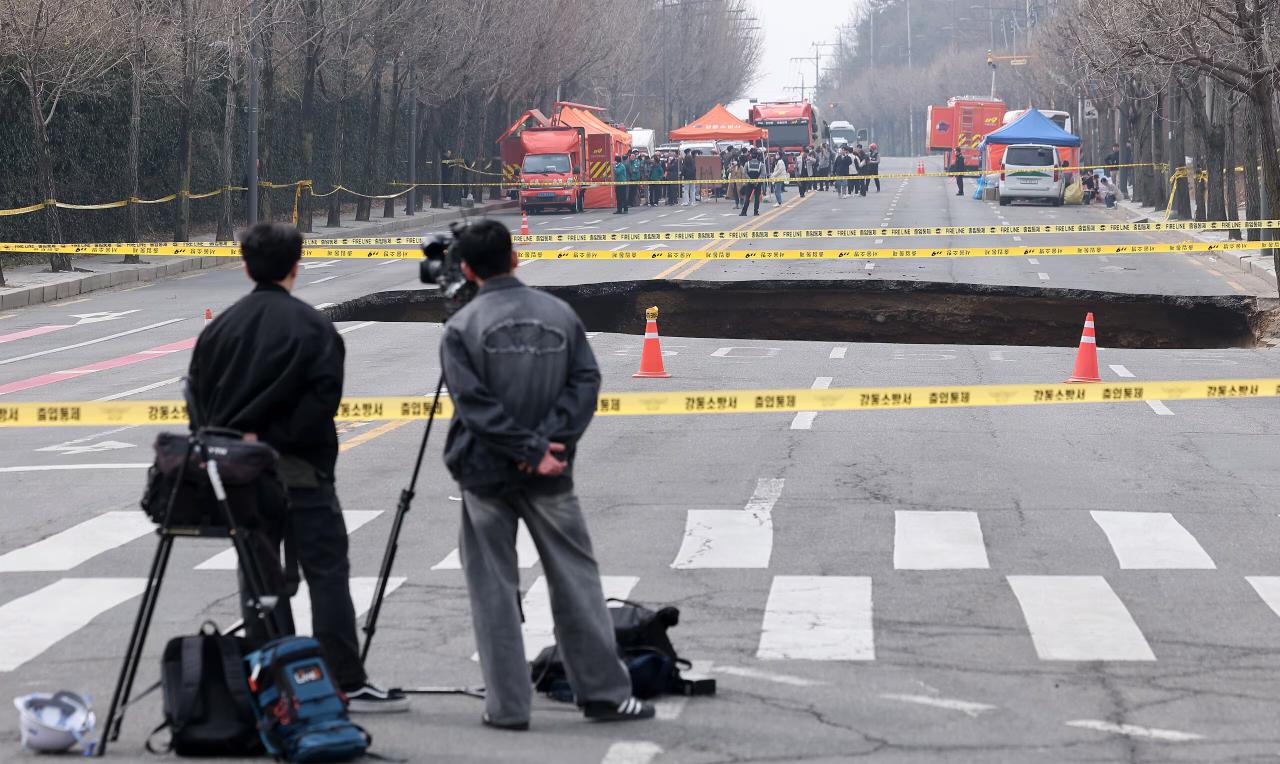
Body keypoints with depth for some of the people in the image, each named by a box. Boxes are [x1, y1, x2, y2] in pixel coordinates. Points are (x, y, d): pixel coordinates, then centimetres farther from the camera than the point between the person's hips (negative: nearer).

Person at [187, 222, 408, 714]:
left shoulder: (221, 328, 6)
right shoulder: (310, 325, -8)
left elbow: (198, 395, 8)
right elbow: (324, 395, -18)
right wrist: (281, 437, -11)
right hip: (300, 469, -5)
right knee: (327, 572, -2)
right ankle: (347, 684, -4)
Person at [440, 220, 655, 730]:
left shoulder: (461, 328, -6)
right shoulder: (561, 315, 4)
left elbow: (474, 403, -13)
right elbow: (586, 382, -3)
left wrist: (534, 449, -12)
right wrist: (544, 444, -10)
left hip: (486, 473, -2)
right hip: (549, 478, 2)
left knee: (494, 589, 5)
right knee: (576, 579, 10)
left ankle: (507, 705, 5)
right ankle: (605, 693, 10)